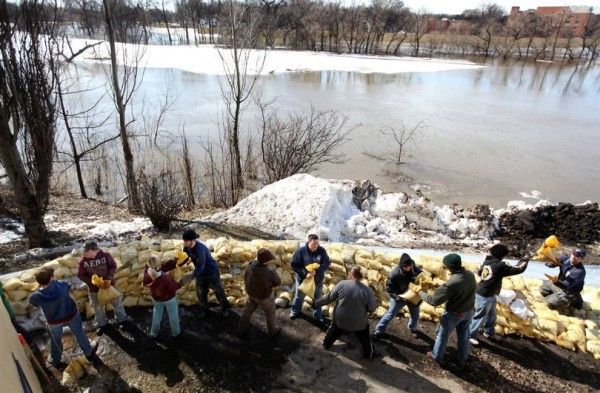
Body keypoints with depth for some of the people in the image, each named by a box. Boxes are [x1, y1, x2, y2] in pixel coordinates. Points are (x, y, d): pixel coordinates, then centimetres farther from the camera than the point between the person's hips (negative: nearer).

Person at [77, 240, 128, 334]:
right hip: (94, 288, 1)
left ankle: (122, 319, 37)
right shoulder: (83, 261, -16)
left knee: (117, 302, 13)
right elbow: (81, 275, -9)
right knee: (98, 307, 18)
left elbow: (113, 266, -9)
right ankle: (101, 324, 42)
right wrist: (93, 282, -19)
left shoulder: (105, 255, -19)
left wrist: (109, 277, -23)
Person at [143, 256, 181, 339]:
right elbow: (174, 287, -28)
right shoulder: (165, 277, -43)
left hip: (156, 297, 4)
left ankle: (154, 333, 50)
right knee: (173, 314, 23)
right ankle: (175, 332, 45)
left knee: (157, 313, 32)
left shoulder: (147, 274, -30)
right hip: (169, 298, -4)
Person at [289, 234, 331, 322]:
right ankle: (295, 312, 48)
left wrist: (316, 271, -28)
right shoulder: (301, 251, -23)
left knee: (317, 298, 22)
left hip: (318, 280, 1)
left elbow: (326, 263, -15)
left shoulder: (322, 251, -17)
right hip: (303, 279, -1)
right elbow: (294, 265, -19)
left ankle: (318, 315, 45)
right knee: (299, 296, 22)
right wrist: (305, 273, -28)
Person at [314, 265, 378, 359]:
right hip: (358, 323, -1)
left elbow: (329, 298, -8)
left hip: (340, 319, 1)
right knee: (365, 339, 28)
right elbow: (372, 309, -10)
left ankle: (326, 344, 52)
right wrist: (375, 302, 11)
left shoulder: (342, 284, -18)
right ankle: (368, 354, 46)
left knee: (333, 332, 31)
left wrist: (317, 303, 7)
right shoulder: (367, 291, -21)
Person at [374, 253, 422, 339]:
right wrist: (396, 296, -30)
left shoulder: (417, 270, -20)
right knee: (390, 314, 1)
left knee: (415, 315, 19)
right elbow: (389, 287, -20)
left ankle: (412, 328, 49)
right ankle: (379, 331, 17)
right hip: (399, 297, -3)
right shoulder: (395, 273, -29)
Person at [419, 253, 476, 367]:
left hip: (453, 314, -6)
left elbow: (434, 301, -28)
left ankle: (437, 356, 38)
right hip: (468, 311, 6)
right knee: (463, 336, 25)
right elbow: (474, 288, 8)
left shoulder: (451, 283, -36)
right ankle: (463, 360, 44)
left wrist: (421, 293, -13)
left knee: (443, 335, 18)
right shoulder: (471, 275, -15)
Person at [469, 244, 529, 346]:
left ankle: (489, 332, 42)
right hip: (484, 296, -9)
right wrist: (525, 260, 4)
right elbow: (519, 269, -13)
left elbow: (479, 272, 18)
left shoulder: (487, 262, 2)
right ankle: (470, 335, 14)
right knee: (480, 316, 3)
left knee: (491, 315, 25)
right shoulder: (500, 266, -22)